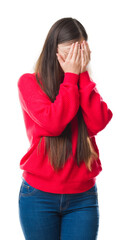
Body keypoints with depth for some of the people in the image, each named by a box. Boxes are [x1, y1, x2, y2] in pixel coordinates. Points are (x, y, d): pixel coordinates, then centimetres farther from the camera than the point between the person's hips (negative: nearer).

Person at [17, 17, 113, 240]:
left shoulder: (83, 84, 10)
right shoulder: (29, 82, -1)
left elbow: (98, 123, -9)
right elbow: (52, 123, -17)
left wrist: (82, 74, -9)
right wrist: (70, 76, -11)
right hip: (39, 196, -2)